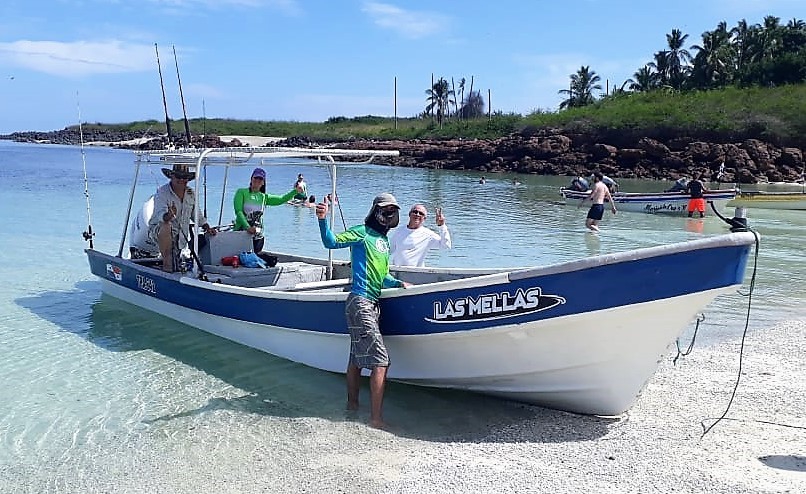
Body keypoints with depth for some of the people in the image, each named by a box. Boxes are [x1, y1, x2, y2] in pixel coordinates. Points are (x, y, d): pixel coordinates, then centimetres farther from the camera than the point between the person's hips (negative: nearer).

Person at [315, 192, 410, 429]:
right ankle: (376, 418, -9)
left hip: (372, 303, 9)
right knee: (380, 360, -11)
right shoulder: (362, 233, -4)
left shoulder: (384, 241, 21)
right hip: (361, 301, -9)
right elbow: (331, 242, -16)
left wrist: (398, 283, 9)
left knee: (357, 356, 18)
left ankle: (352, 403, 30)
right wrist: (323, 220, -31)